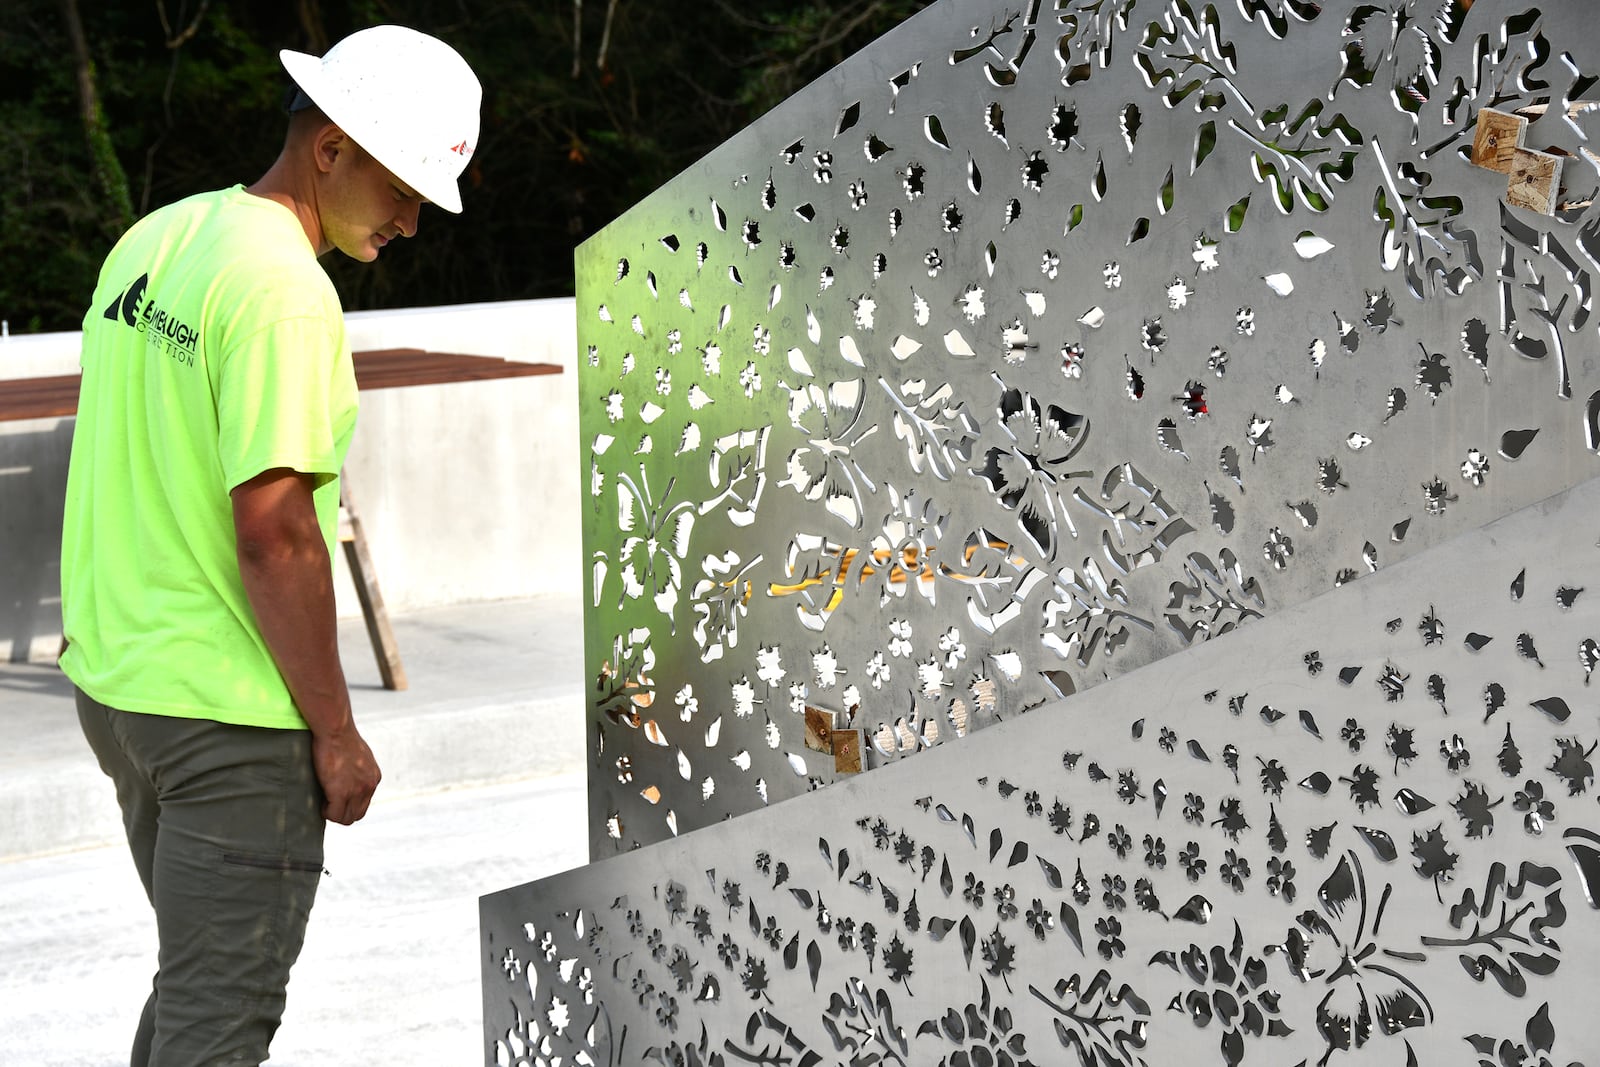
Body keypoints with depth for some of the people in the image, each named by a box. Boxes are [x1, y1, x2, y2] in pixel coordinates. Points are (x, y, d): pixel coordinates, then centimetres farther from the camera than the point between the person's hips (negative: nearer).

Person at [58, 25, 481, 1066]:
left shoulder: (152, 241, 10)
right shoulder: (285, 288, -19)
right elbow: (273, 532, -23)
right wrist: (337, 733, -15)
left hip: (116, 680, 9)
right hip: (227, 713, -9)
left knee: (196, 973, 23)